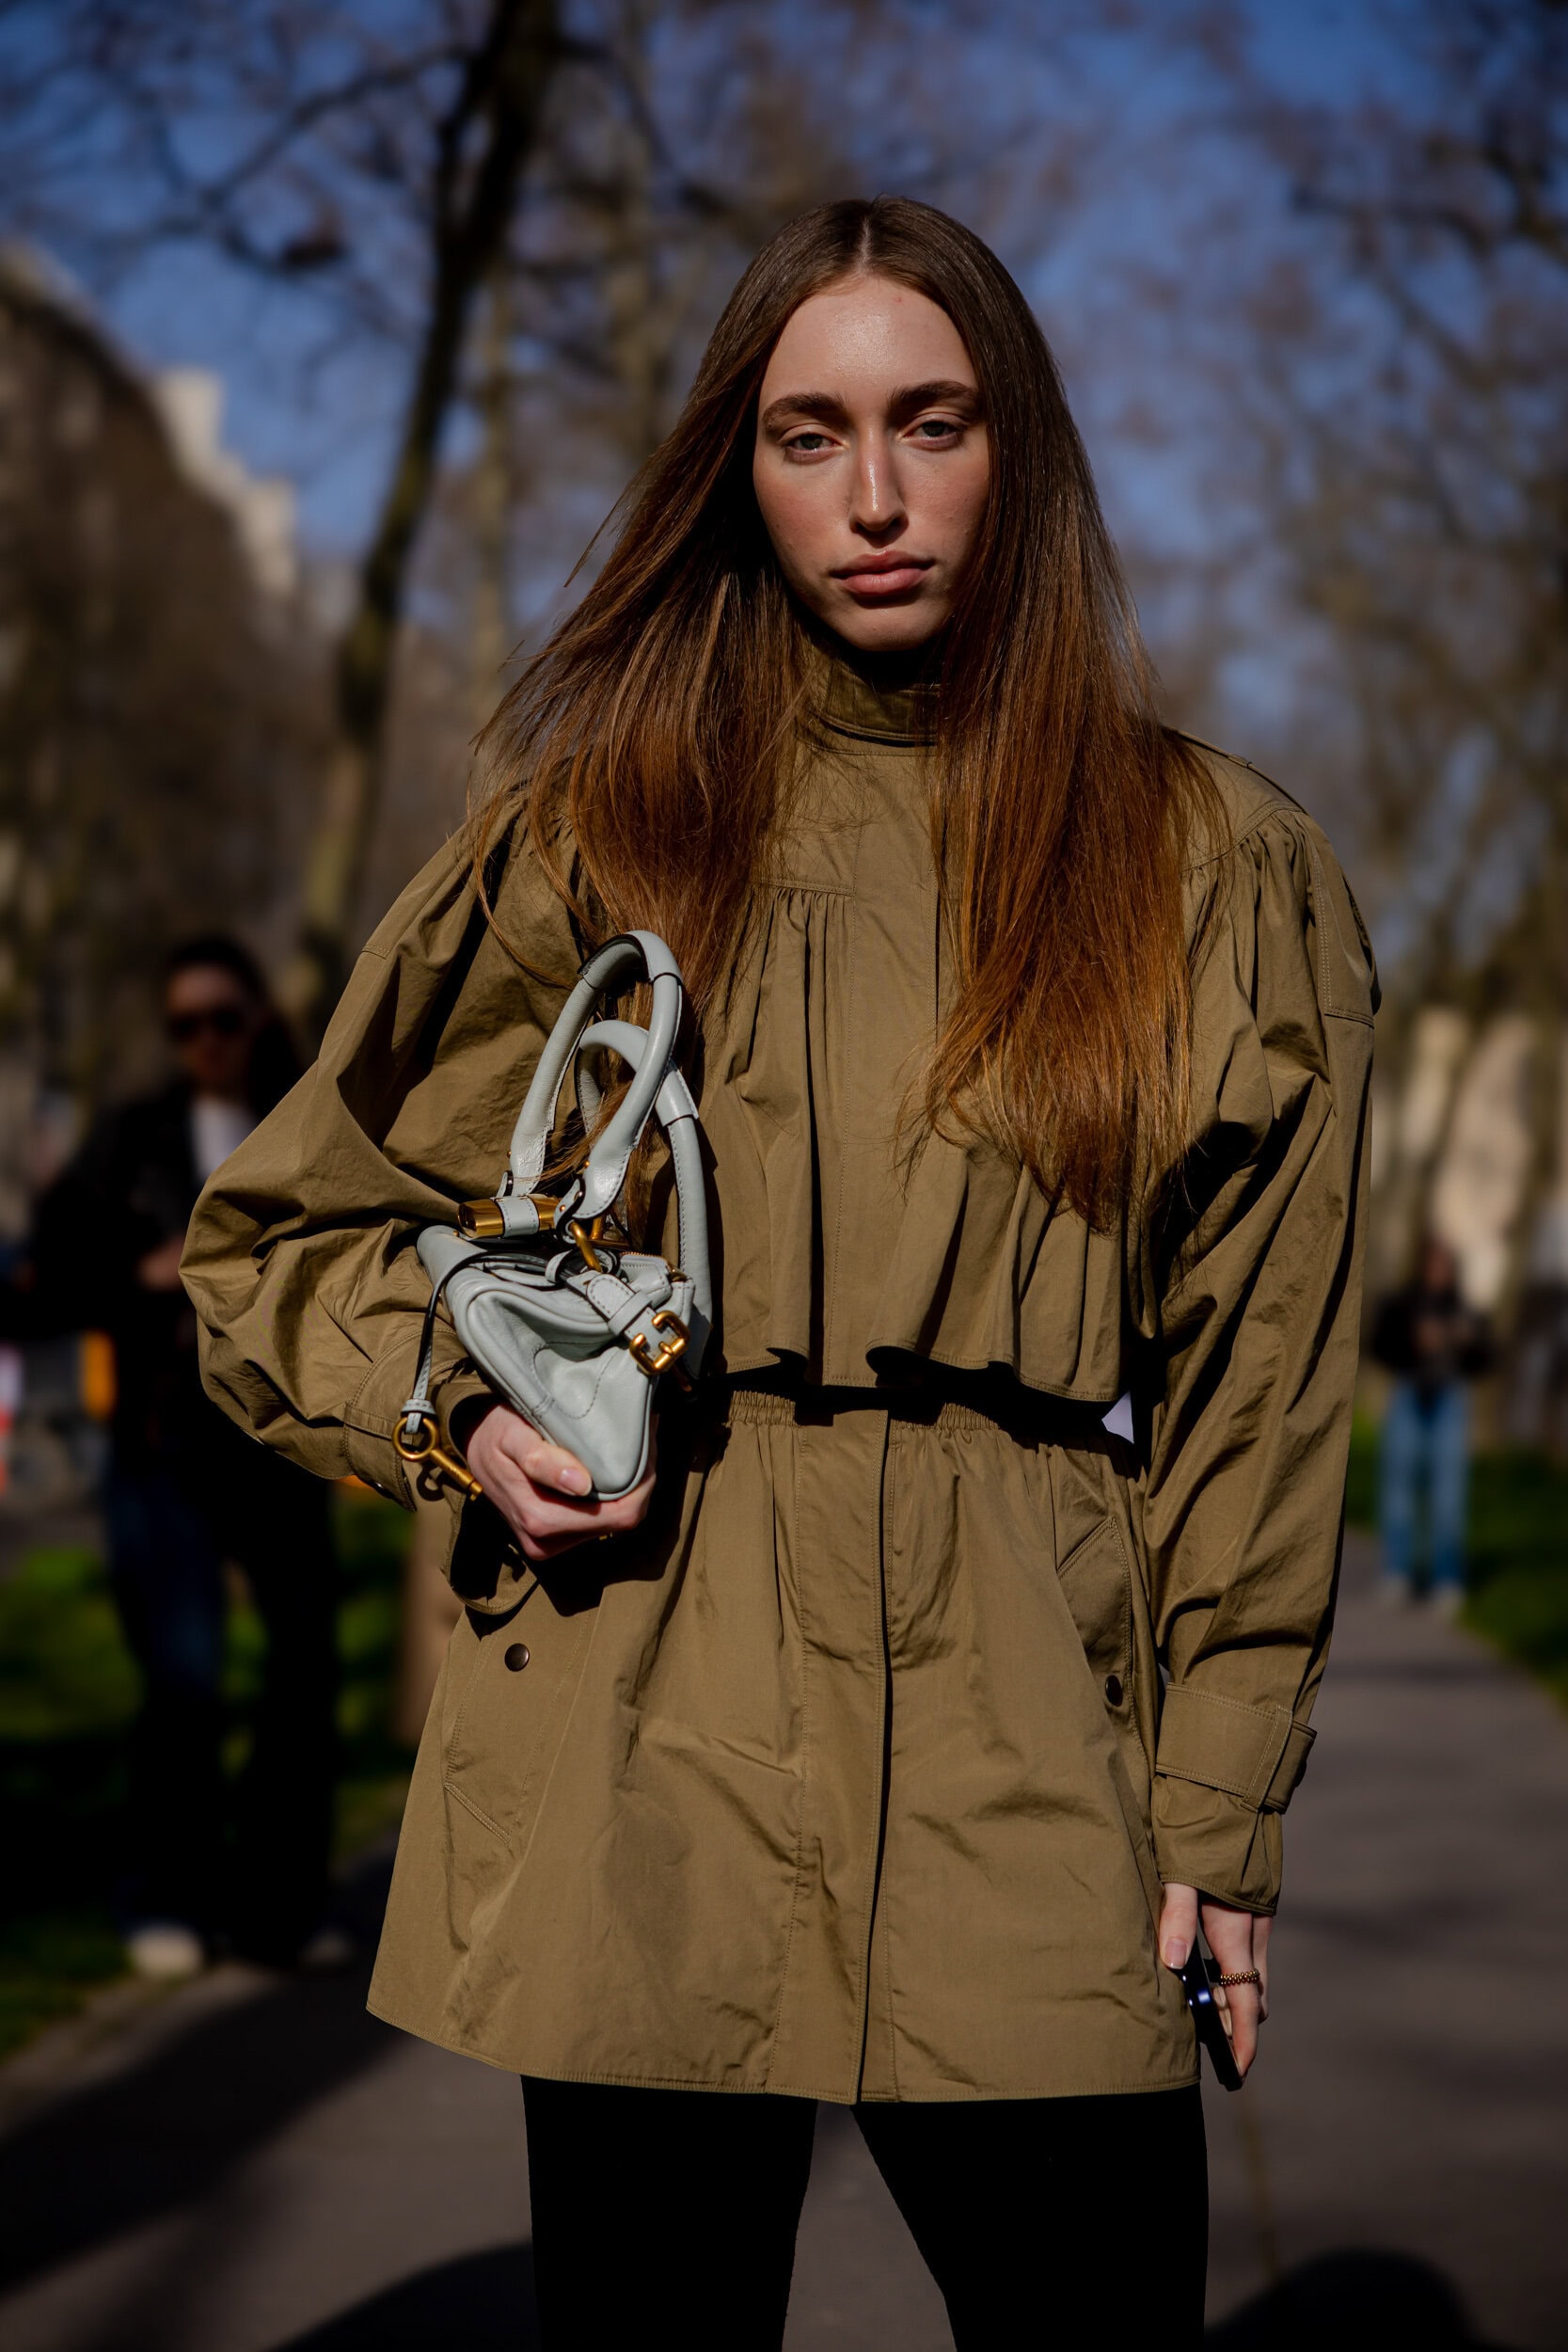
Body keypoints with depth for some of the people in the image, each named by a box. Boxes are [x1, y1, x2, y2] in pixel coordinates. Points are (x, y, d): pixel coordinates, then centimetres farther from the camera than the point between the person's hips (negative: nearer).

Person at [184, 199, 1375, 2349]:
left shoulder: (1215, 866, 8)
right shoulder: (607, 821, 8)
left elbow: (1257, 1375, 8)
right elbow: (277, 1235, 15)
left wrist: (1218, 1806, 2)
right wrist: (462, 1401, -4)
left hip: (1031, 1739, 0)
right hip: (646, 1735, 0)